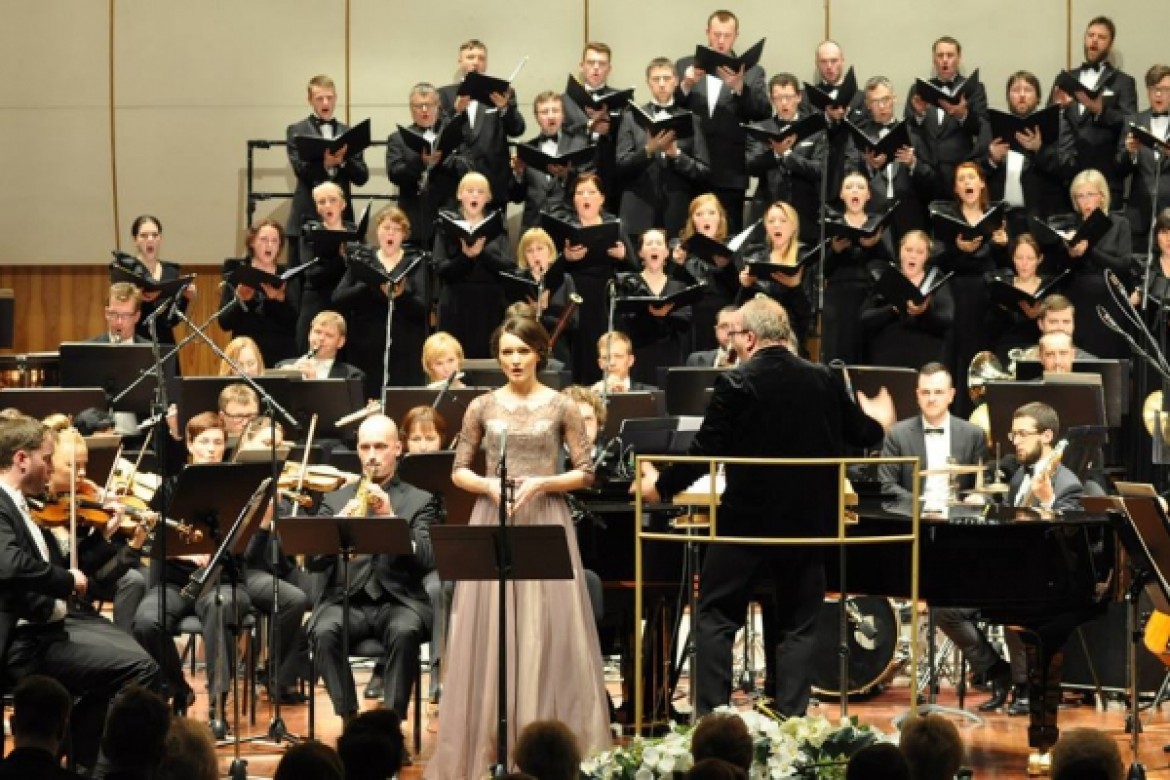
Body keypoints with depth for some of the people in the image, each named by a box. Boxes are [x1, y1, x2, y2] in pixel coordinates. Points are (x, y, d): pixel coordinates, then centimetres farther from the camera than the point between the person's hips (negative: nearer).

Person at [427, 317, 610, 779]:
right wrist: (490, 486, -11)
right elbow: (459, 471, 8)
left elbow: (585, 473, 0)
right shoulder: (483, 407, 6)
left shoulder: (561, 407, 1)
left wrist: (540, 483, -14)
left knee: (546, 632, -3)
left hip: (546, 523, -1)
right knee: (487, 634, 0)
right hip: (492, 523, 1)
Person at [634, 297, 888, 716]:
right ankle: (791, 718, 7)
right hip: (808, 520, 4)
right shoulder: (824, 380, 1)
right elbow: (865, 434, 12)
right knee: (799, 625, 12)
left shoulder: (736, 383, -12)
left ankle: (710, 716, 1)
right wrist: (878, 418, 36)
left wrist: (660, 485, 4)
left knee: (715, 618, 7)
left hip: (747, 519, -4)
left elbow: (705, 449, -11)